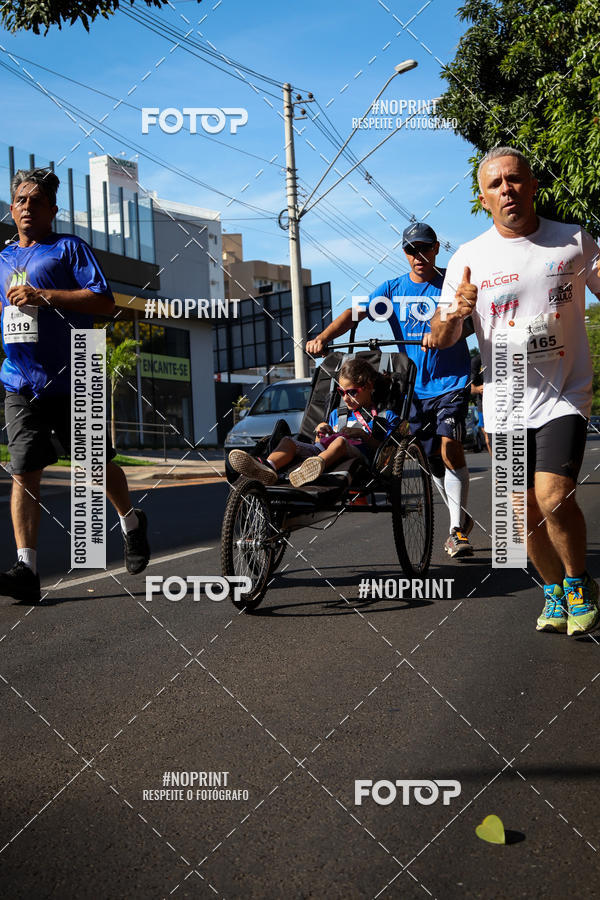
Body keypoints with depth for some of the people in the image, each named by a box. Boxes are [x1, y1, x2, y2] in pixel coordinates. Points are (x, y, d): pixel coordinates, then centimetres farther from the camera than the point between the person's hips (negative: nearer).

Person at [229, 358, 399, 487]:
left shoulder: (385, 415, 18)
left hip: (357, 452, -6)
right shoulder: (337, 414, 34)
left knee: (340, 441, -37)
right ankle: (268, 467, -47)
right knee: (289, 441, -13)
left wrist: (364, 435, -7)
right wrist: (320, 433, 10)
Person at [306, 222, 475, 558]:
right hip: (414, 386, 4)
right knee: (433, 459, 9)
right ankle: (462, 519, 29)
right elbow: (356, 312, -6)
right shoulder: (393, 288, 7)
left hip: (452, 382, -3)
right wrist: (324, 336, -24)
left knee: (450, 449, -19)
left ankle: (458, 530, -8)